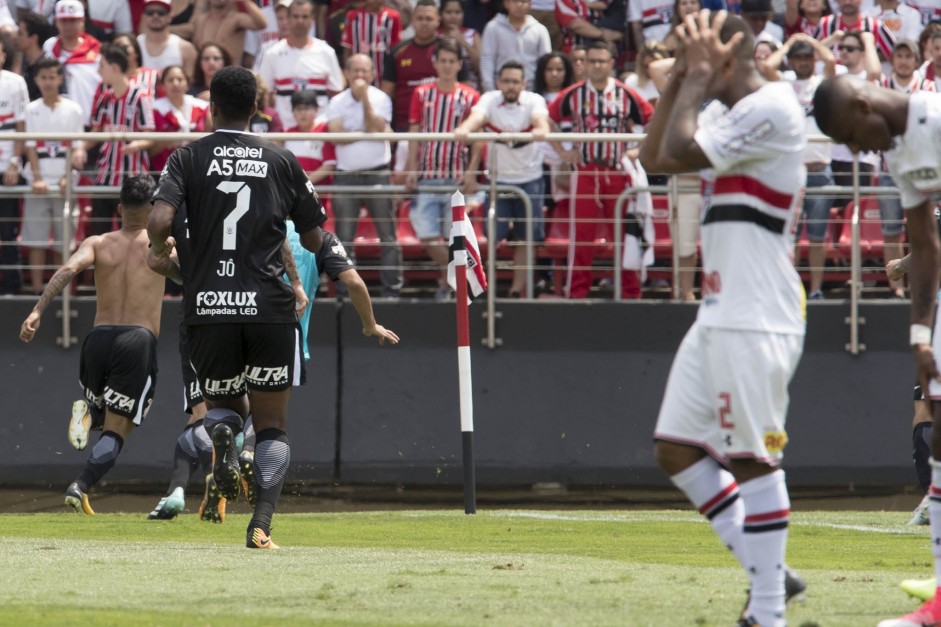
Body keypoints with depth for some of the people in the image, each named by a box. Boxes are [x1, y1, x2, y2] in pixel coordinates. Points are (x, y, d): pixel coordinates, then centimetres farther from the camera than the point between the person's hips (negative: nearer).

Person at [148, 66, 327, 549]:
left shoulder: (189, 158, 3)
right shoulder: (282, 161, 7)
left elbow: (159, 221, -13)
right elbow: (315, 241, 11)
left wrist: (161, 256, 9)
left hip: (208, 306, 0)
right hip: (270, 309, 0)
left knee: (223, 402, 23)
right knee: (271, 425, 7)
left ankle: (221, 431, -14)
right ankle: (262, 523, -12)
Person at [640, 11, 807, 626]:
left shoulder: (770, 108, -13)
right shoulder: (740, 115, 18)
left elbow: (678, 153, -19)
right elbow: (655, 158, 21)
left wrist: (699, 75, -8)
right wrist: (681, 79, 12)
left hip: (756, 320, -10)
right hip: (721, 316, 10)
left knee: (752, 459, -8)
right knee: (678, 450, 10)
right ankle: (767, 572, 16)